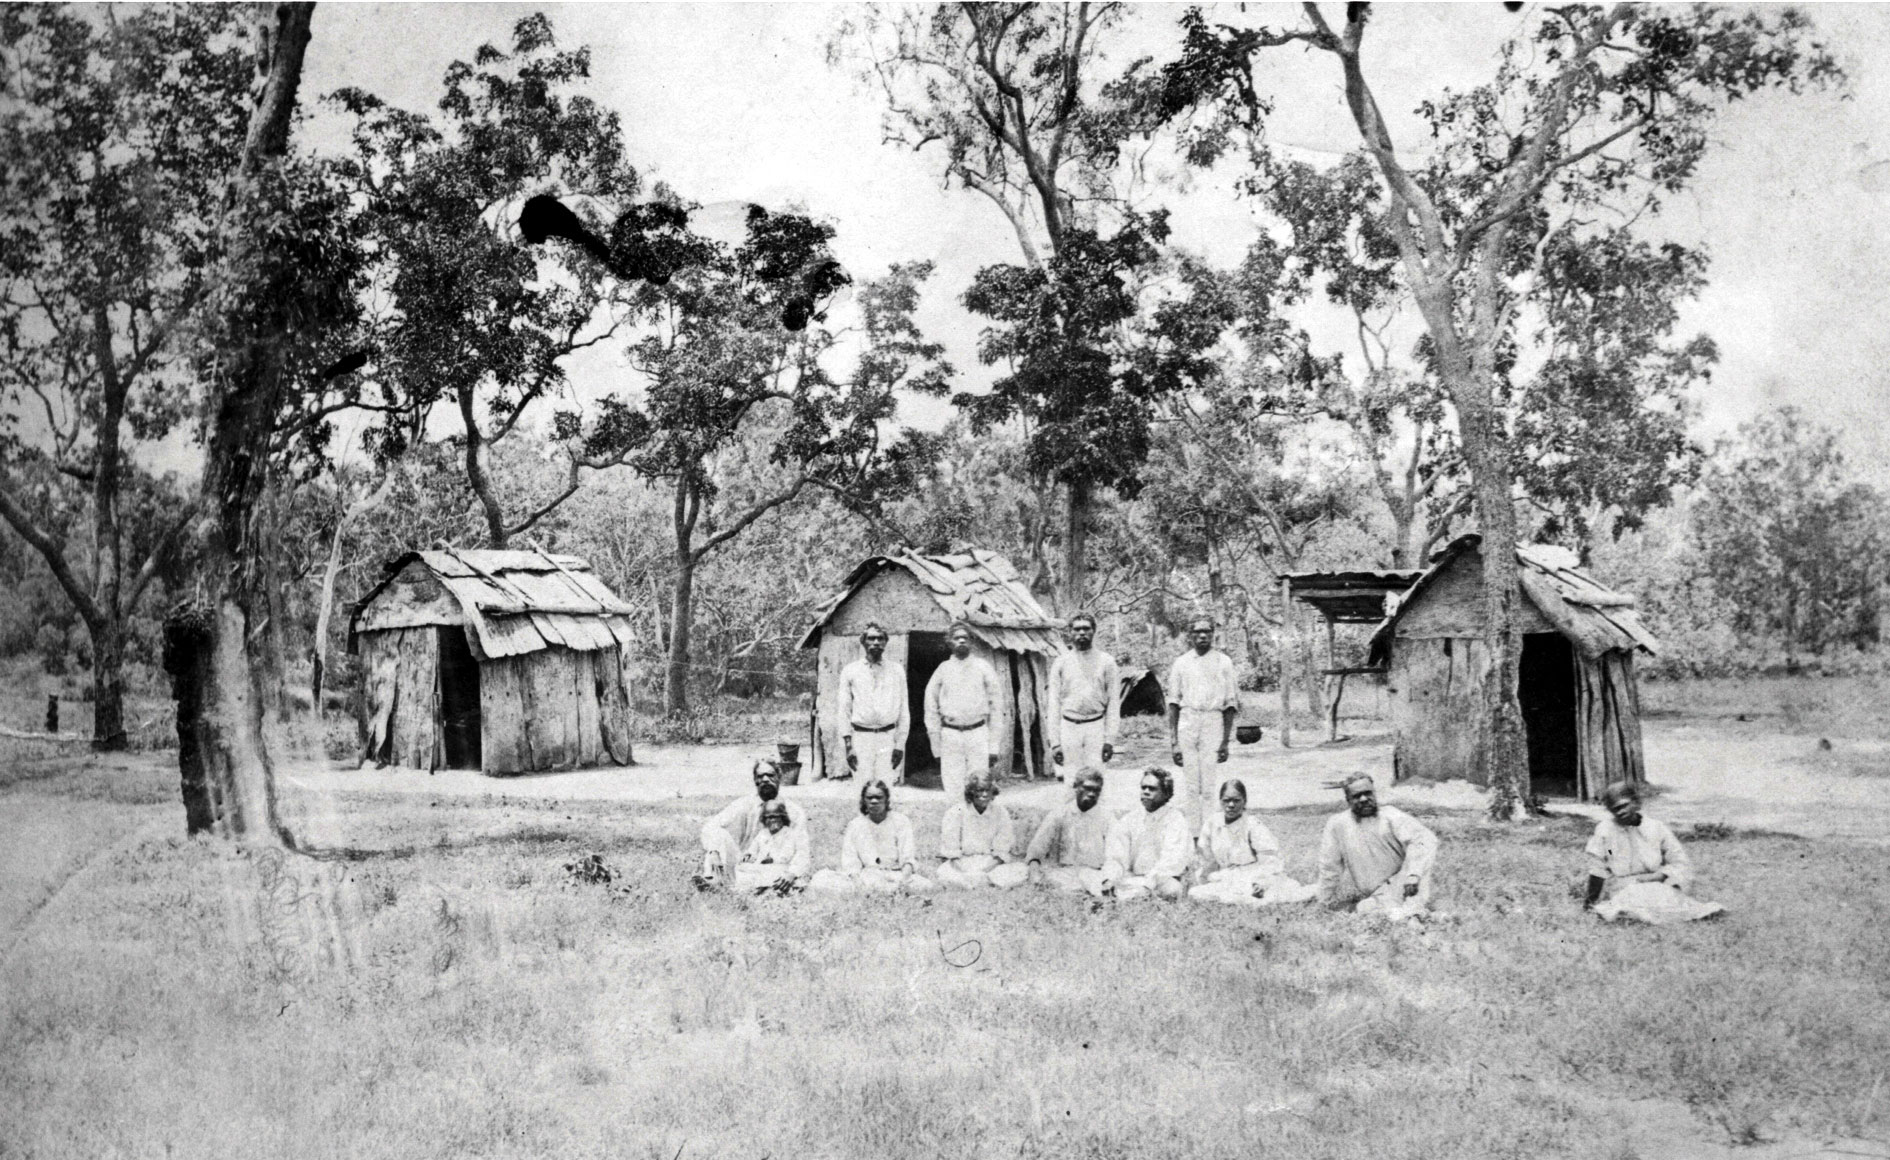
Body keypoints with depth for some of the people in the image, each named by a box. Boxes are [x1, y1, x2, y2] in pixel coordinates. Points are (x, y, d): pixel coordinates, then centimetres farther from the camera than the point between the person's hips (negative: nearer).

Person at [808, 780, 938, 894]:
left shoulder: (901, 821, 9)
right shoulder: (855, 825, 12)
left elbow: (909, 858, 1)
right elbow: (850, 863, 4)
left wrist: (903, 878, -20)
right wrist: (856, 879, -17)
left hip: (896, 875, -2)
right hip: (864, 876, 2)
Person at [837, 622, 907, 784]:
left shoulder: (897, 670, 9)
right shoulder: (850, 671, 8)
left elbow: (903, 710, 8)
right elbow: (844, 710, 6)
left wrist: (900, 743, 0)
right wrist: (848, 745, -1)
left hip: (888, 736, 0)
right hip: (860, 737, 0)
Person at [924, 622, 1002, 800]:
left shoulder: (983, 667, 6)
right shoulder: (943, 669, 8)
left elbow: (995, 703, 6)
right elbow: (931, 707, 12)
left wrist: (995, 744, 1)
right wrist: (937, 747, 6)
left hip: (977, 733, -1)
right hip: (950, 734, 1)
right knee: (953, 790, -1)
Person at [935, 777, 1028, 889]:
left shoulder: (1001, 813, -1)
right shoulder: (956, 813, -7)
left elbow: (1001, 852, -4)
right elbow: (951, 852, -9)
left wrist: (985, 870, -18)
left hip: (991, 863, 2)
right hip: (963, 863, -2)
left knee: (1023, 870, -23)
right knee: (943, 873, -35)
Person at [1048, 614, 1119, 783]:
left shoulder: (1106, 661, 5)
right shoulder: (1061, 663, 7)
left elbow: (1113, 703, 3)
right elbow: (1054, 704, 6)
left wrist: (1110, 739, -6)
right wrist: (1055, 743, -1)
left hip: (1096, 726, -1)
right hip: (1069, 726, 1)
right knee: (1072, 780, 0)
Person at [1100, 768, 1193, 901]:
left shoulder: (1175, 818, -1)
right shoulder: (1128, 819, 12)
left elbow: (1172, 860, -14)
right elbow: (1115, 855, 3)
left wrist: (1148, 883, -27)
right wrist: (1110, 879, -18)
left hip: (1164, 879, -2)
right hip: (1132, 879, 2)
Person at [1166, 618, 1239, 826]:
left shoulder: (1224, 662, 8)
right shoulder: (1180, 663, 11)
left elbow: (1230, 704, 7)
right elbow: (1173, 702, 11)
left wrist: (1225, 741, 0)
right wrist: (1173, 741, 3)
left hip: (1214, 721, -1)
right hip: (1187, 721, 1)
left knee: (1209, 785, -6)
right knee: (1190, 784, 0)